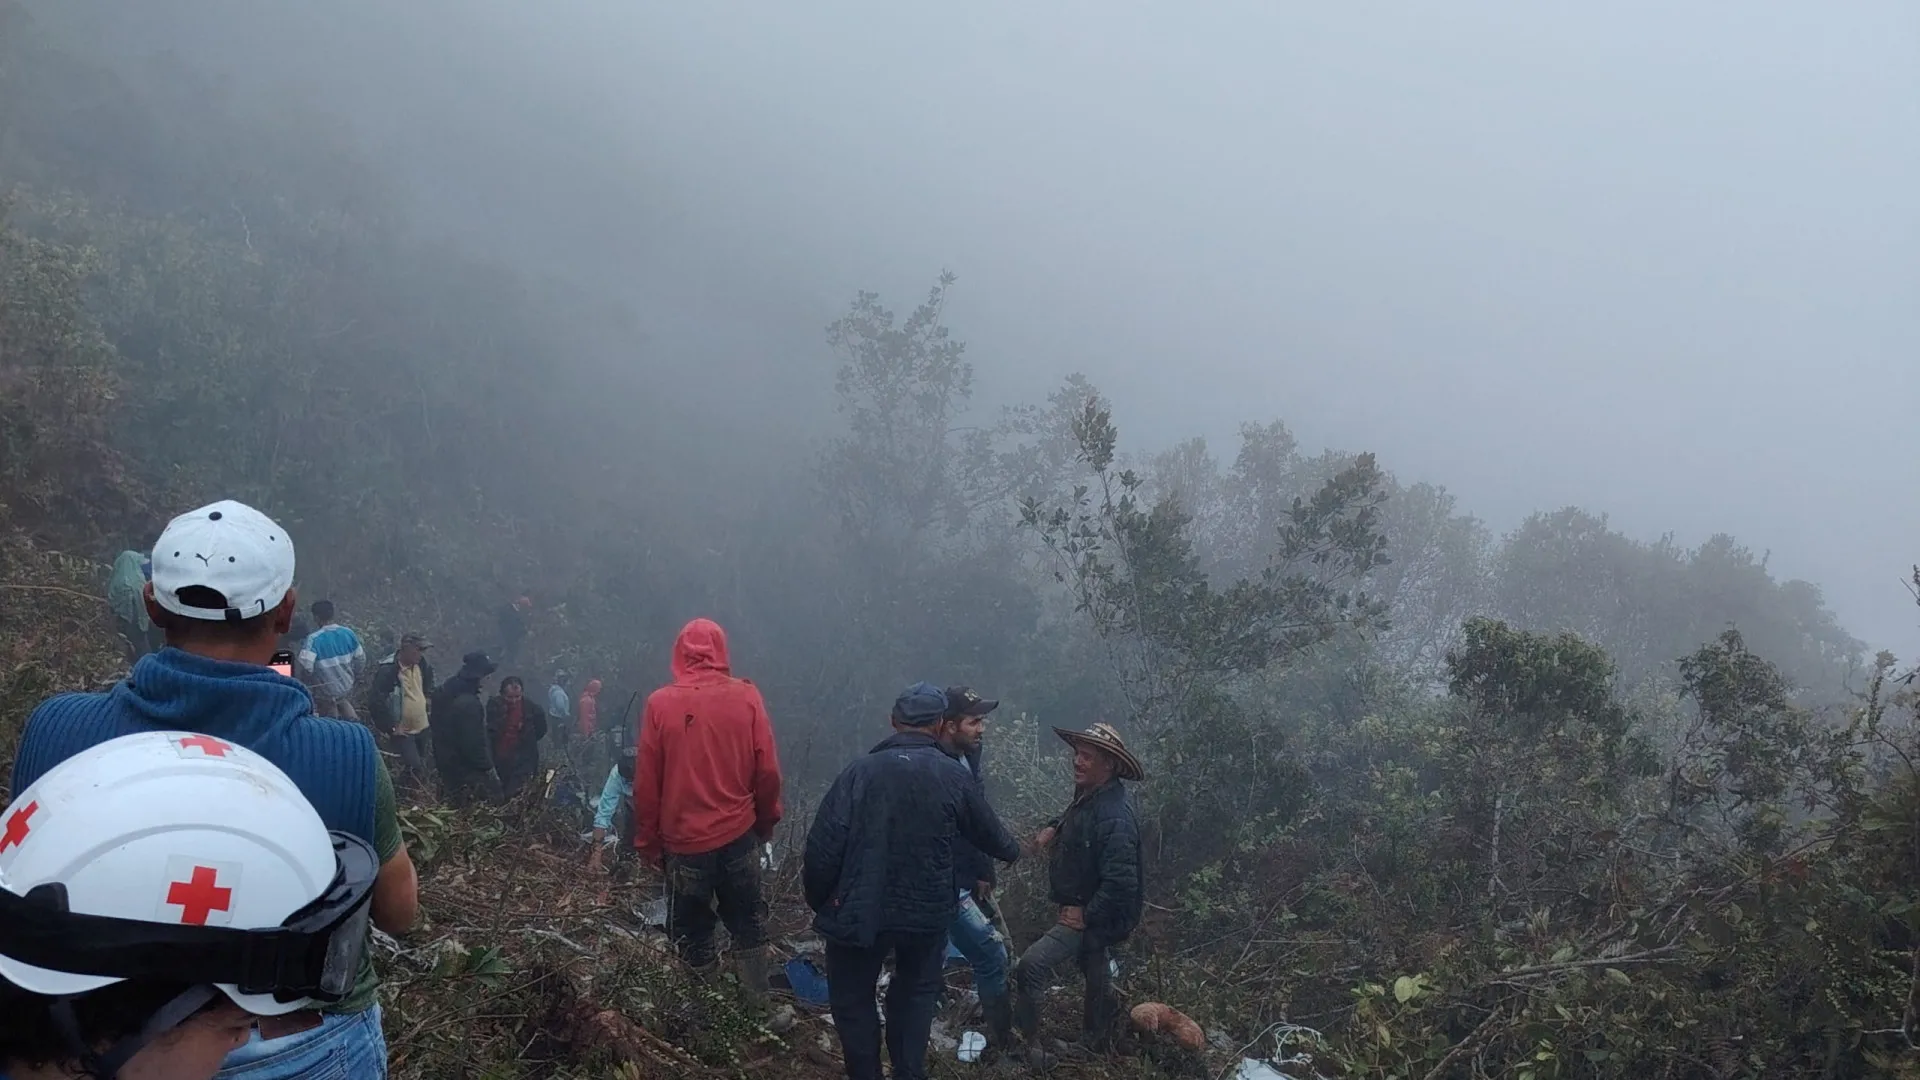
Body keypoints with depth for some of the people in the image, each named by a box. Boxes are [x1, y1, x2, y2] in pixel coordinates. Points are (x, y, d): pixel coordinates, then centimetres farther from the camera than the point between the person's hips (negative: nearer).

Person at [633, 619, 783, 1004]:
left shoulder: (659, 703, -9)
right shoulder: (746, 697, -7)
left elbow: (646, 783, -5)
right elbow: (768, 770, -5)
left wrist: (648, 841, 7)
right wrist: (767, 821, 12)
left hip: (684, 841, -1)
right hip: (738, 834, 1)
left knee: (691, 933, 15)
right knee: (747, 923, 19)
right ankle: (757, 1005, 24)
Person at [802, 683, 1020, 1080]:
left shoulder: (860, 771, -12)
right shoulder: (955, 776, -5)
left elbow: (823, 847, -15)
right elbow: (989, 834, 11)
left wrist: (819, 901, 2)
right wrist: (1012, 849, 34)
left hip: (860, 913, -2)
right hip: (927, 913, 2)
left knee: (852, 999, 19)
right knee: (916, 993, 26)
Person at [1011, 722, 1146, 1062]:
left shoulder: (1114, 816, -31)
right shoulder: (1089, 795, -2)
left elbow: (1121, 882, -35)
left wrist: (1087, 915, -25)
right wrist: (1054, 827, 3)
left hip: (1095, 916, -10)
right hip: (1084, 909, 10)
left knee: (1031, 966, -21)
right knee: (1093, 969, 29)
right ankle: (1097, 1039, 52)